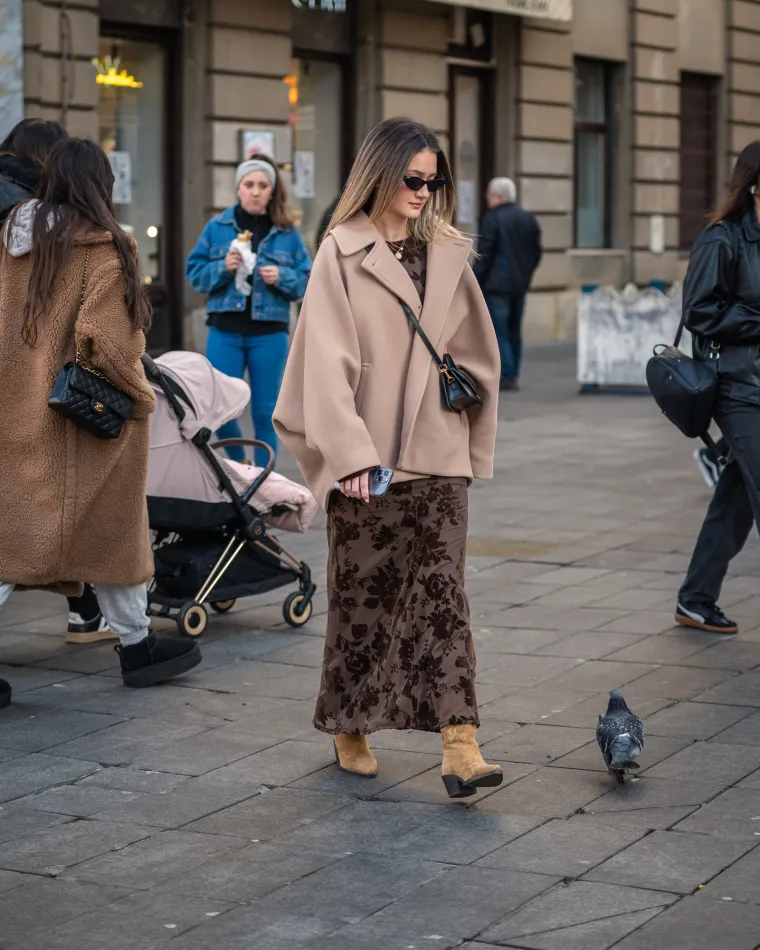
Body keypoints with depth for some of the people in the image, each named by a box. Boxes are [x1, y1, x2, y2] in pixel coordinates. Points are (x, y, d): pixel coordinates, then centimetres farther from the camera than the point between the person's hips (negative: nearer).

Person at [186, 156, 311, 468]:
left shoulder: (287, 233, 5)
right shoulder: (217, 227, 5)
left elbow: (305, 281, 5)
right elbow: (195, 273, 5)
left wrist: (281, 277, -14)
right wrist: (223, 267, -13)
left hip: (269, 333, 0)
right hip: (225, 330, 0)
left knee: (265, 412, 4)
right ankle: (238, 462, 26)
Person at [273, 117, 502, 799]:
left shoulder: (447, 256, 11)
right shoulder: (341, 255, -2)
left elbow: (478, 353, 19)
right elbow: (328, 360, -9)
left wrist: (473, 442, 14)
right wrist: (348, 453, -18)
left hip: (437, 455, 3)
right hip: (364, 456, -3)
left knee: (442, 590, -4)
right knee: (362, 595, 5)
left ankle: (459, 746, -9)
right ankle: (351, 731, 21)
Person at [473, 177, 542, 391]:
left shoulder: (491, 218, -10)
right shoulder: (528, 219, 10)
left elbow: (484, 254, -14)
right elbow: (536, 253, 10)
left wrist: (475, 282, -9)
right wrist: (525, 274, 18)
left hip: (496, 285, -7)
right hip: (520, 284, 7)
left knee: (498, 332, -4)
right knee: (514, 331, 13)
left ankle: (506, 376, -9)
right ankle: (513, 375, 15)